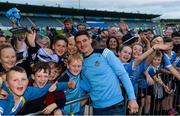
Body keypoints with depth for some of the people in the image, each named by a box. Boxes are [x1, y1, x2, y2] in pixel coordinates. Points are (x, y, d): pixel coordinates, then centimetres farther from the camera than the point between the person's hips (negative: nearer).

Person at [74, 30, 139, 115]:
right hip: (97, 108, 4)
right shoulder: (81, 64, 6)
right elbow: (88, 87, 9)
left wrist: (132, 98, -13)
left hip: (116, 105, -4)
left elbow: (123, 74, -8)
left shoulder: (105, 53, -7)